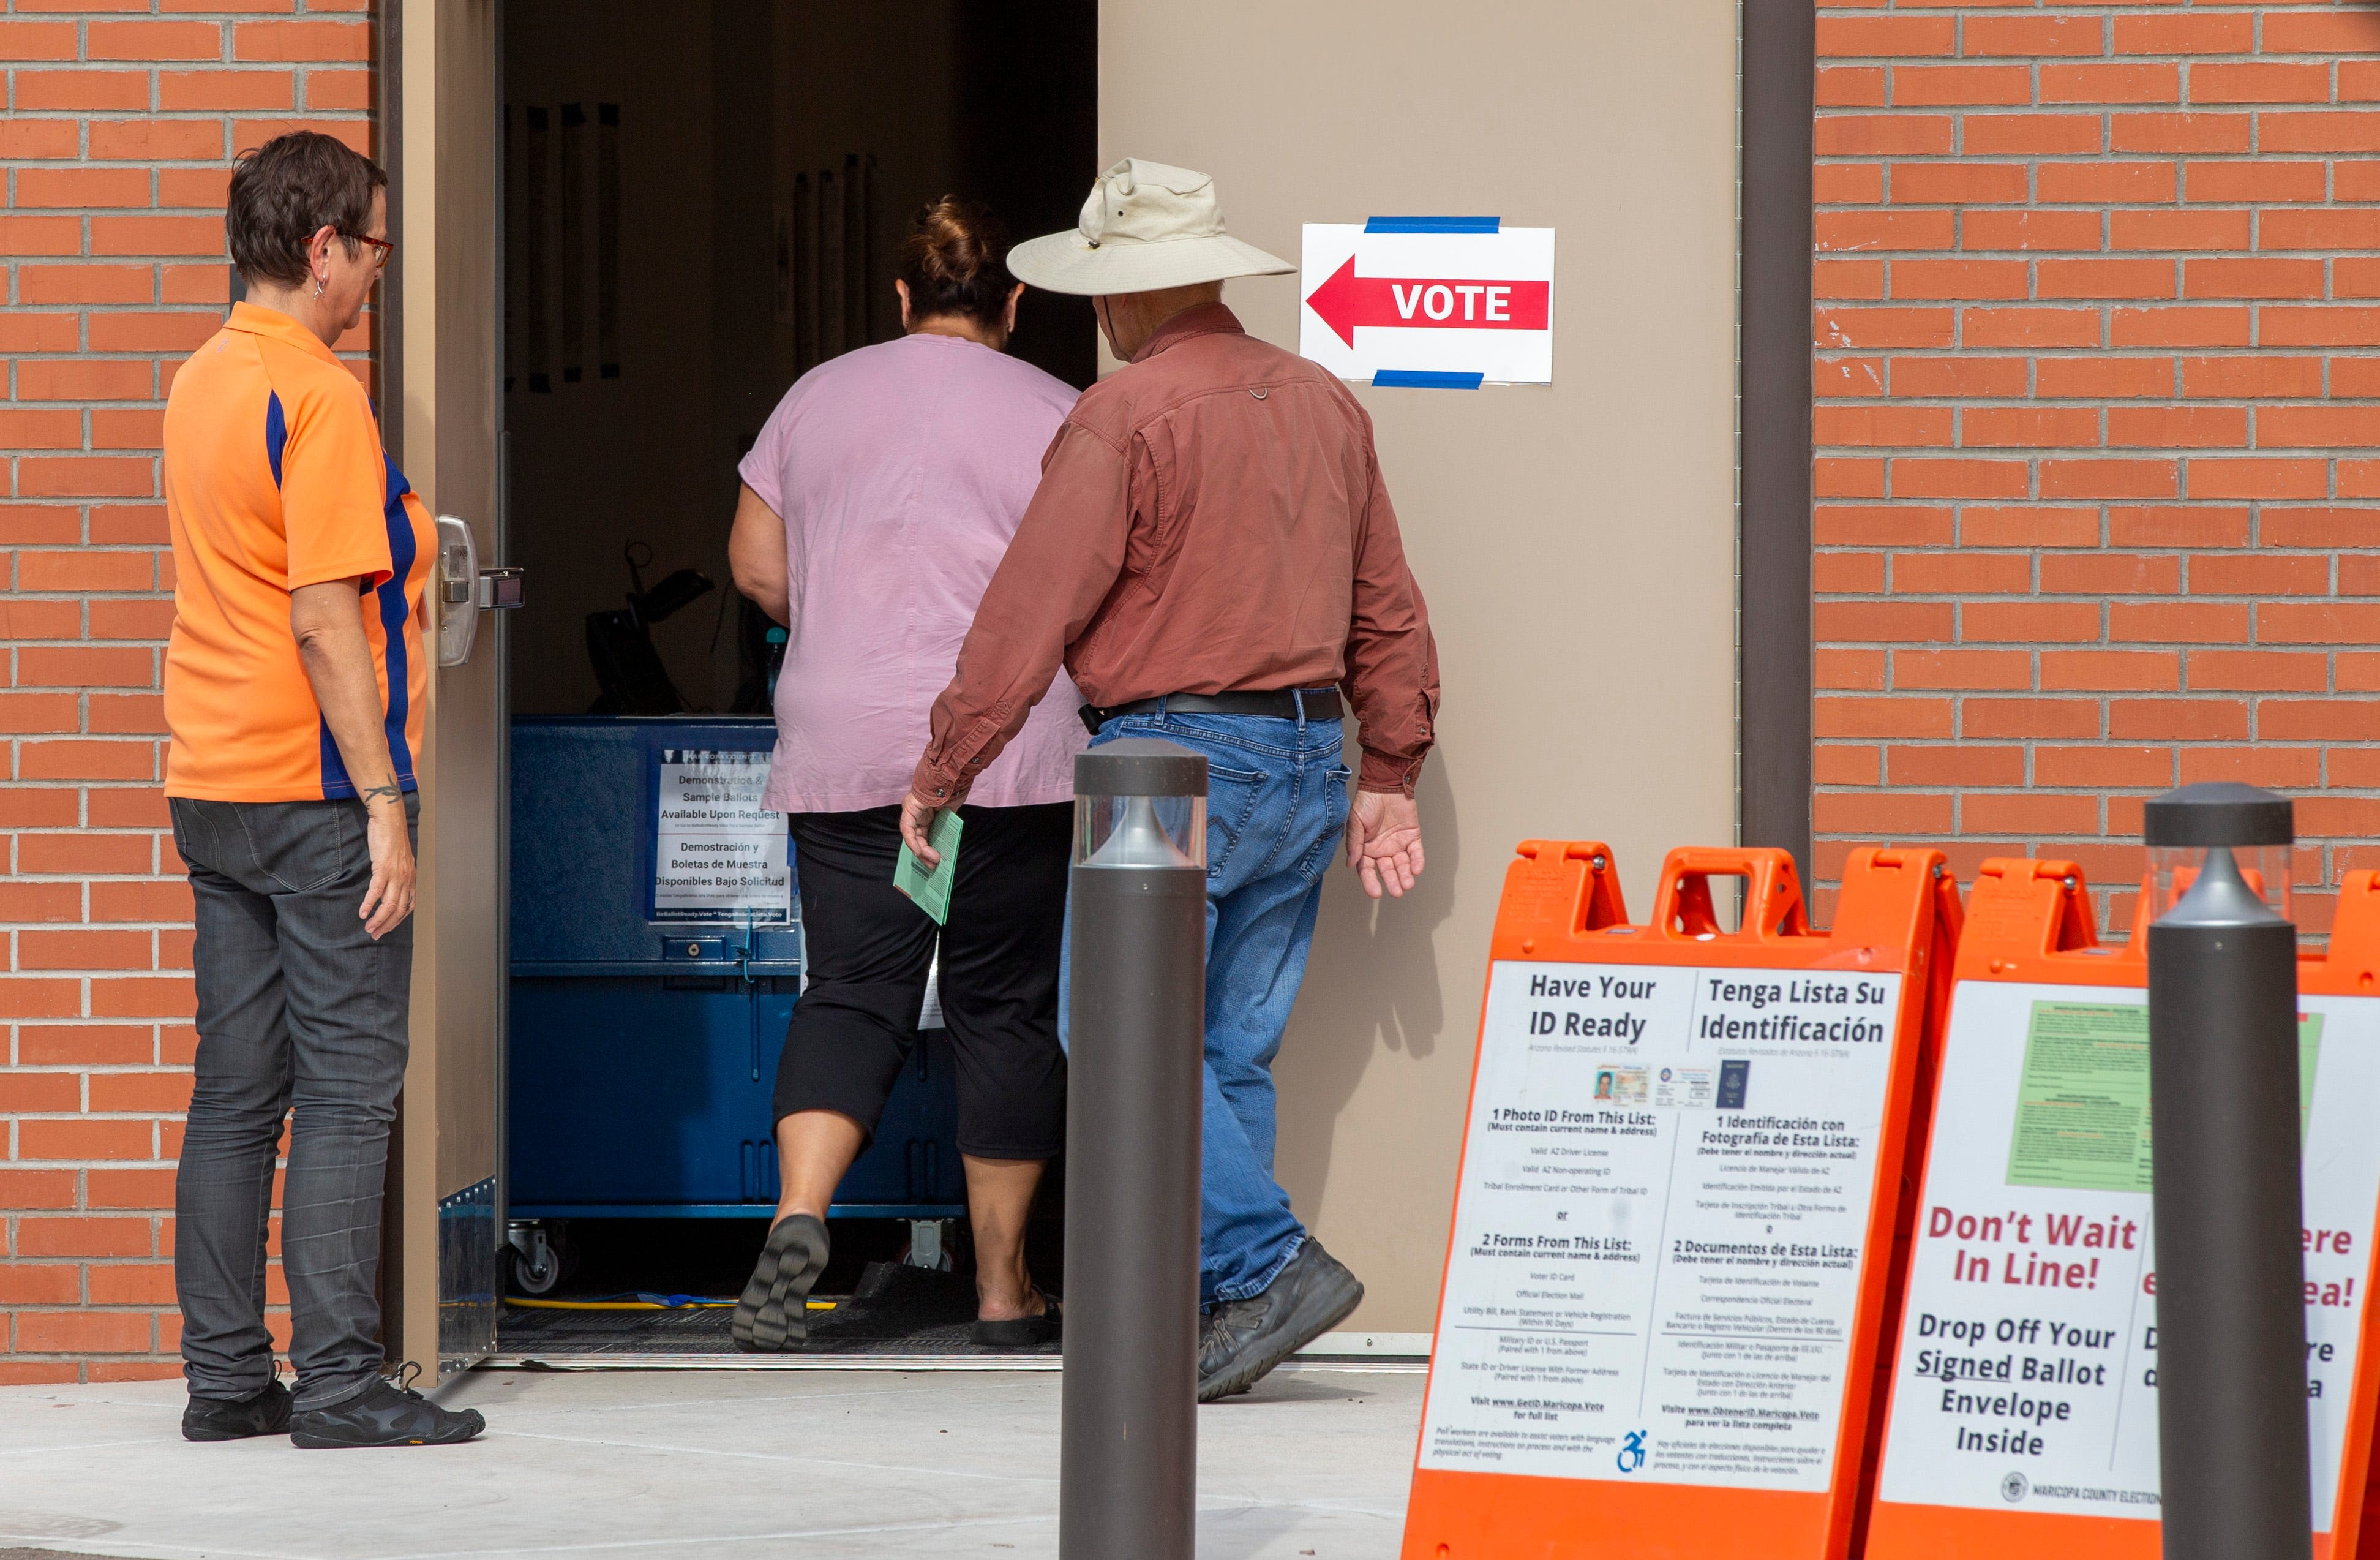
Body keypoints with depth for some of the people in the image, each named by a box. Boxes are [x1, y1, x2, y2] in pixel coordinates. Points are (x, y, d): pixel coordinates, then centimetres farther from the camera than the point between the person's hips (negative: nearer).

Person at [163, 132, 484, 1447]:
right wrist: (383, 802, -17)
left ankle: (225, 1377, 9)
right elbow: (322, 620, -19)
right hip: (317, 792, -8)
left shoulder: (200, 385, 13)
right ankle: (337, 1380, -5)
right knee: (348, 1092, -5)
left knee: (235, 1092, 8)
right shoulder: (317, 398, -14)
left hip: (213, 783, 8)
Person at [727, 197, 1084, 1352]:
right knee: (1004, 1005, 7)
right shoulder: (1054, 415, 1)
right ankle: (1003, 1287, 11)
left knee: (850, 992, 2)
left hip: (840, 745, 2)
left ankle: (800, 1213, -23)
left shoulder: (819, 397, 9)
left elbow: (756, 564, 12)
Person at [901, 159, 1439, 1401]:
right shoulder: (1324, 406, 13)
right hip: (1305, 761, 8)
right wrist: (1391, 776, 25)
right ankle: (1205, 1320, 8)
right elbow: (1386, 611, 18)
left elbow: (1031, 611, -10)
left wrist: (941, 772, -3)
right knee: (1232, 1053, 10)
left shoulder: (1126, 416, -10)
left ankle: (1270, 1266, -16)